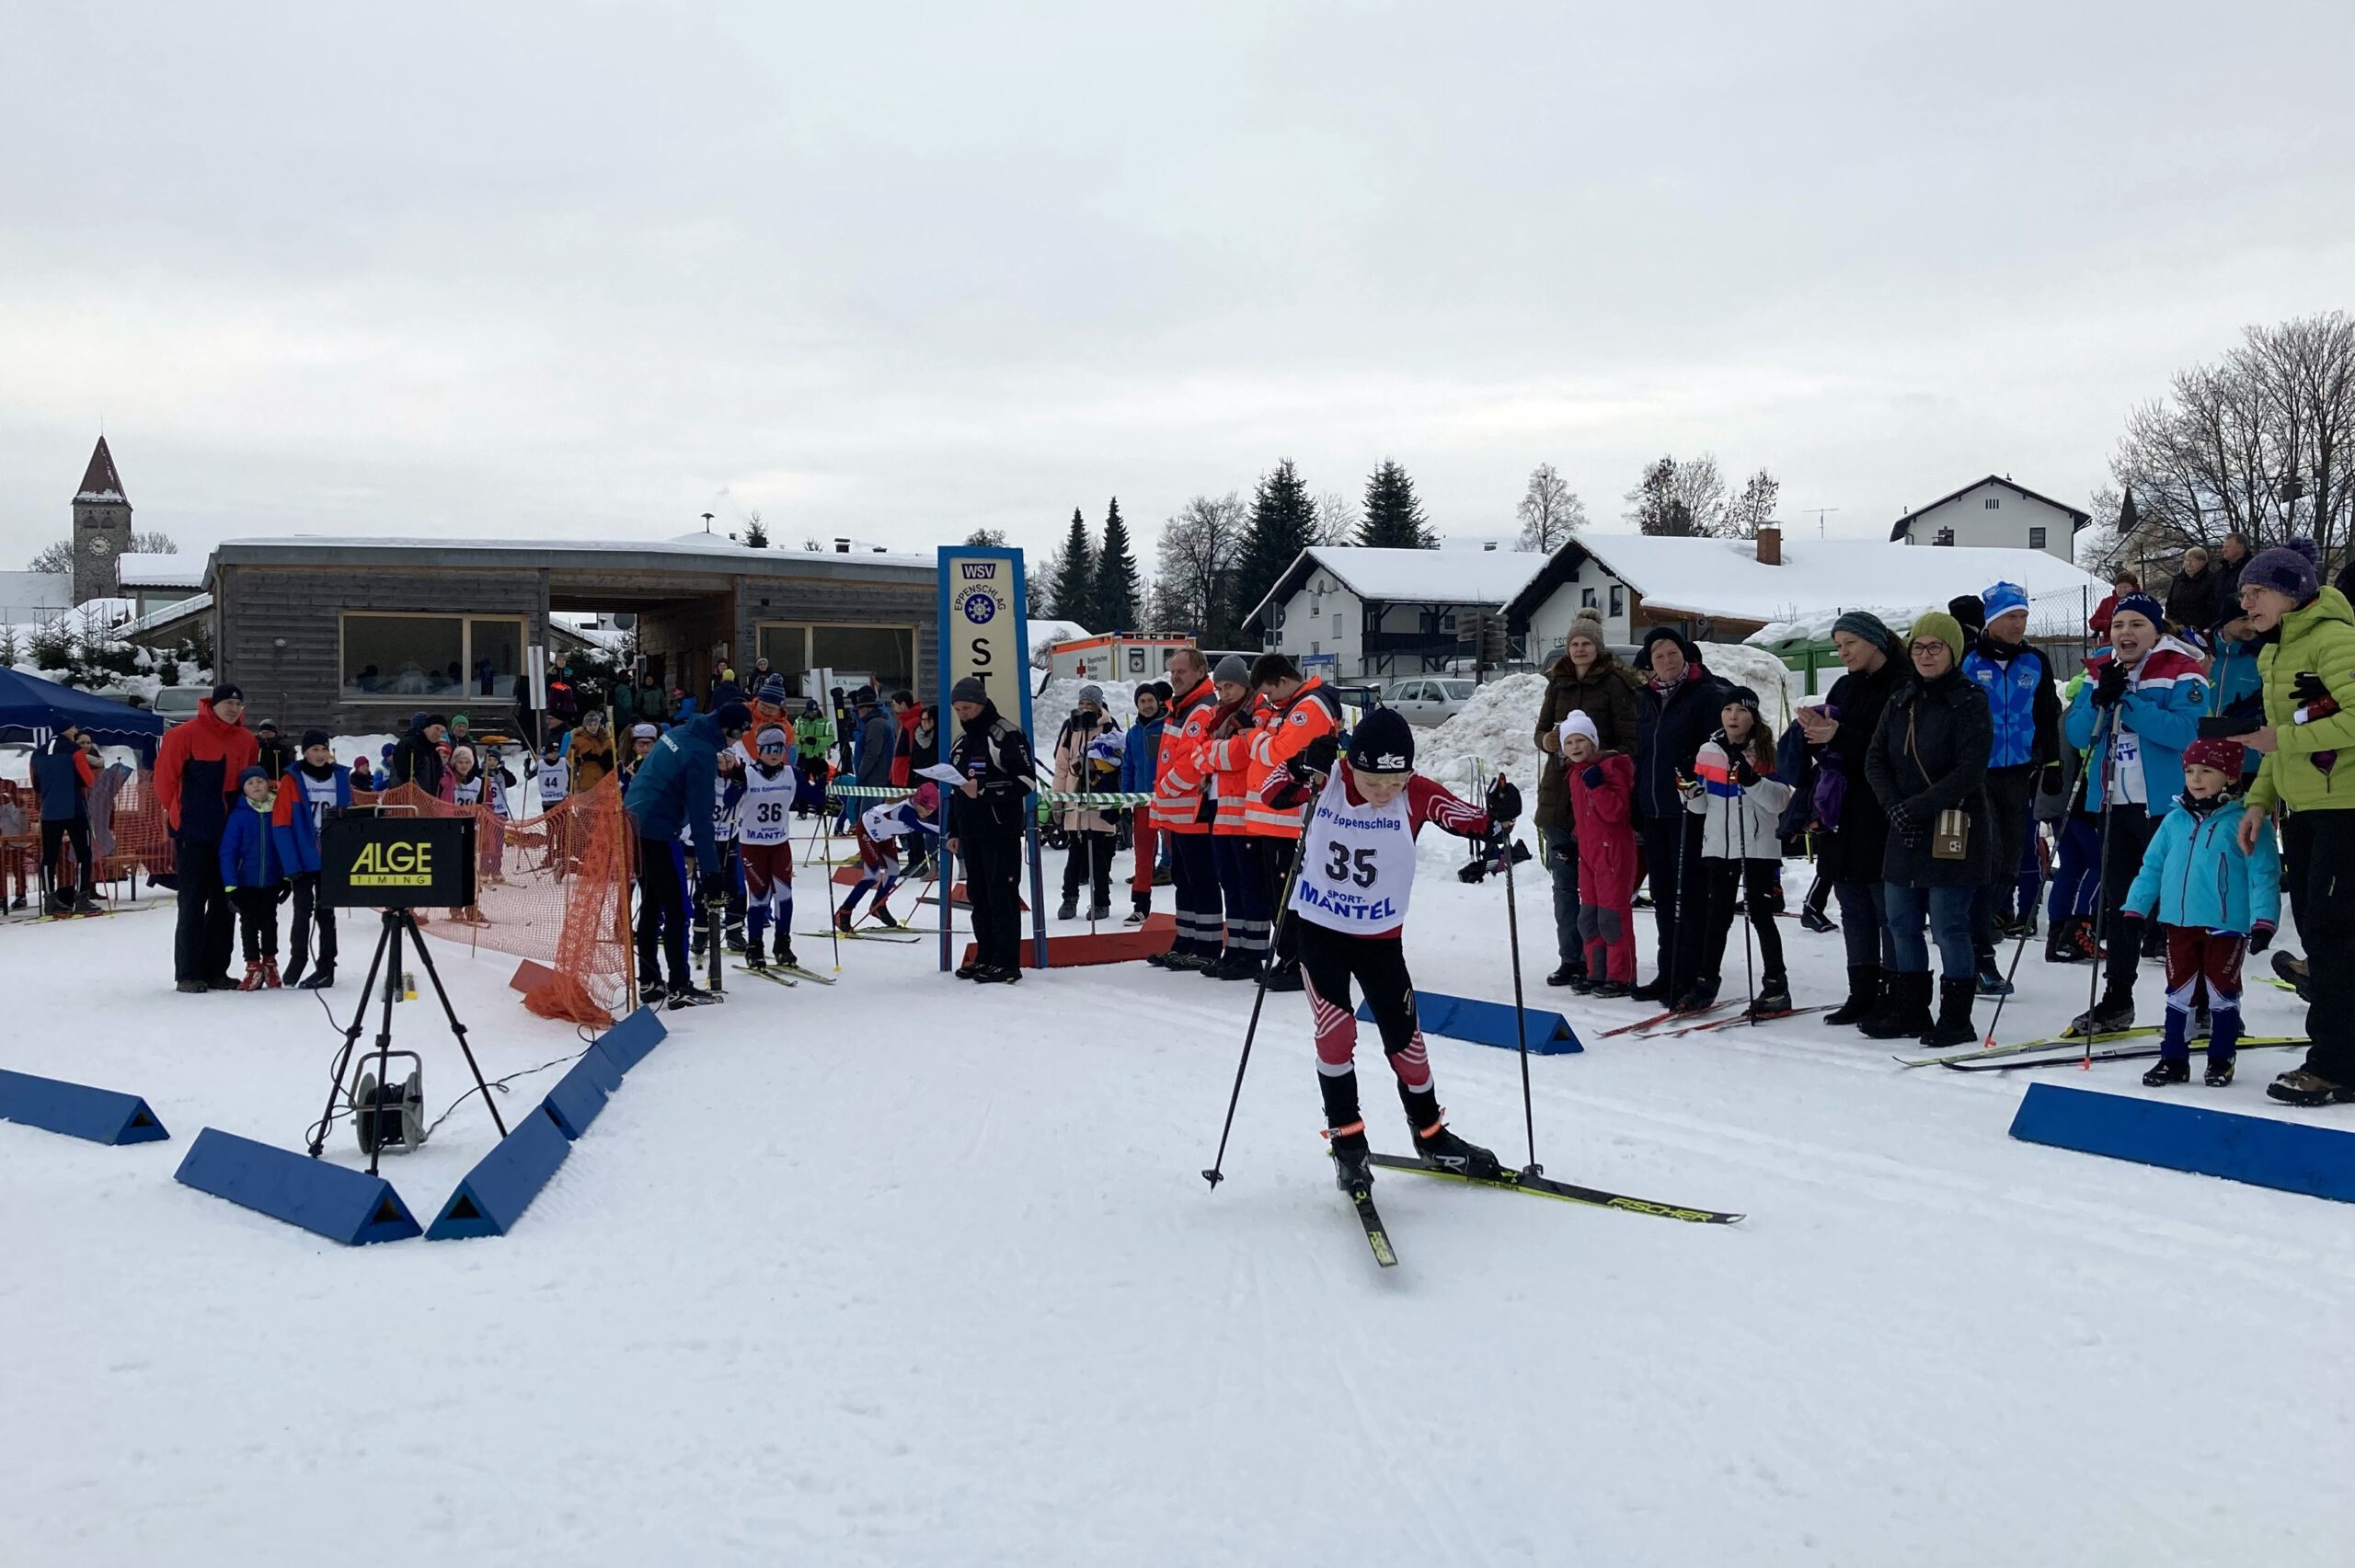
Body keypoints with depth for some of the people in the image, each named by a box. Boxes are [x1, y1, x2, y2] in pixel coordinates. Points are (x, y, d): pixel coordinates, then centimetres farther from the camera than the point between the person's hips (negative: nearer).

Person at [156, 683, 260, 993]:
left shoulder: (246, 740, 8)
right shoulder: (185, 734, -7)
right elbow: (166, 775, -6)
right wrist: (176, 812, -1)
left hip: (230, 833, 5)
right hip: (194, 834, -5)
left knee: (224, 904, 9)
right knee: (192, 906, -2)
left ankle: (216, 971, 16)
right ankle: (188, 973, 4)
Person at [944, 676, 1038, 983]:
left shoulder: (1006, 735, -9)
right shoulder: (962, 740, 18)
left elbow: (1027, 780, -16)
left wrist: (984, 789, -23)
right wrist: (953, 831, 21)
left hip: (1001, 830, -8)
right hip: (971, 831, 8)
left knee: (1001, 894, -7)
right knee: (977, 895, 11)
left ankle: (1007, 963, -5)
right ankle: (985, 957, 19)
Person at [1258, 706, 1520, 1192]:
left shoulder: (1417, 795, -14)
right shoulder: (1325, 779, -16)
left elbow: (1470, 821, -15)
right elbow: (1272, 795, -28)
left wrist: (1497, 820, -35)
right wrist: (1303, 768, -45)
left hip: (1380, 936, 1)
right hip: (1317, 929, -1)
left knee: (1405, 1038, 8)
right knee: (1335, 1031, -9)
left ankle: (1432, 1138, 28)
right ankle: (1346, 1142, 7)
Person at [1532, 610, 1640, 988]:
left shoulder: (1615, 684, -5)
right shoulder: (1558, 683, 13)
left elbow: (1629, 740, -8)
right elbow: (1542, 728, 17)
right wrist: (1546, 740, -5)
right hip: (1558, 793, 6)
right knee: (1564, 883, 10)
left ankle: (1591, 962, 2)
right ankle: (1569, 960, 18)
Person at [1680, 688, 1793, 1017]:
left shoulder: (1765, 753, -3)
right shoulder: (1708, 752, 7)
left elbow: (1781, 801, -10)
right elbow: (1701, 805, 12)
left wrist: (1753, 780, -23)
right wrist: (1691, 791, -9)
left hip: (1758, 848, -3)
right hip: (1718, 847, 4)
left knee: (1760, 915, 0)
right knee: (1716, 917, 10)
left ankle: (1776, 988, 9)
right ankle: (1705, 984, 18)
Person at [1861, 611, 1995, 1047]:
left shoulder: (1970, 701, -6)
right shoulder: (1900, 701, 13)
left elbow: (1970, 770, -15)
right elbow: (1875, 760, 9)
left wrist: (1920, 807, -18)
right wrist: (1894, 806, -8)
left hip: (1954, 832, -6)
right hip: (1903, 833, 7)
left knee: (1948, 927, -3)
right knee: (1902, 924, 11)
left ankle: (1955, 1017, 7)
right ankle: (1908, 1009, 22)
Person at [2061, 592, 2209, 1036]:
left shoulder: (2182, 672, -7)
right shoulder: (2100, 674, 10)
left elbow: (2183, 729, -21)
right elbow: (2077, 734, 2)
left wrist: (2126, 701, -23)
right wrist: (2100, 699, -15)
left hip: (2165, 805, -6)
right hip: (2114, 804, 6)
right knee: (2119, 901, 13)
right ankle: (2117, 1000, 22)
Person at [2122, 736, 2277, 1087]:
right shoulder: (2174, 820, 7)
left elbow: (2263, 874, -10)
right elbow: (2152, 867, 13)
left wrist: (2263, 921, -16)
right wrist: (2134, 909, 9)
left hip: (2226, 926, -4)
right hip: (2180, 923, 4)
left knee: (2222, 993, 7)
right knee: (2179, 992, 10)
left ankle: (2221, 1060, 20)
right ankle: (2173, 1059, 18)